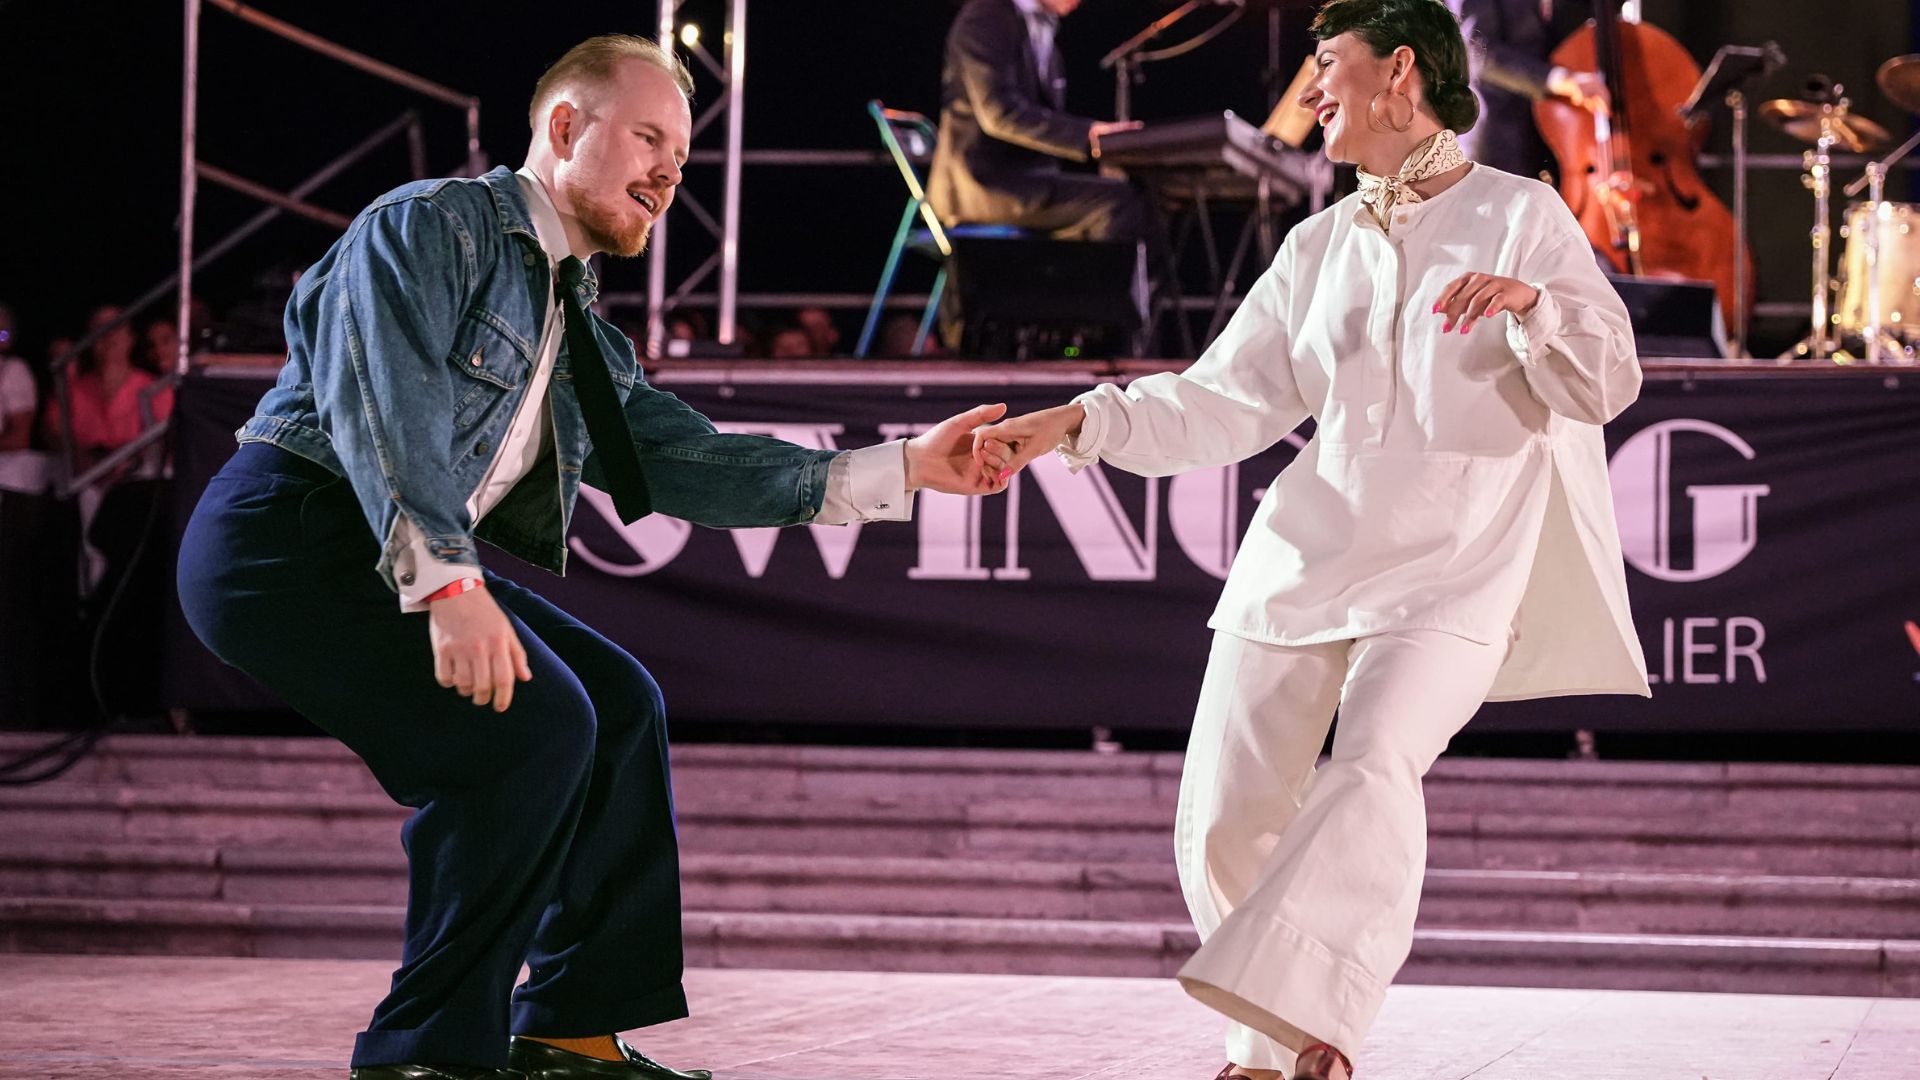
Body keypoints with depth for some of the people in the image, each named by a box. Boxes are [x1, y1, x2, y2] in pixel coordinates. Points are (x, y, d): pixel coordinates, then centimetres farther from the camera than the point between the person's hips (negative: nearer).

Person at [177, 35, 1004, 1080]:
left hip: (396, 557, 10)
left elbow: (685, 462, 12)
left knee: (618, 702, 6)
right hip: (285, 533, -10)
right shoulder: (430, 226, -8)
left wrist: (904, 467, 6)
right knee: (531, 725, -21)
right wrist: (445, 582, -33)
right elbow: (382, 399, -22)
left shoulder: (585, 343, 19)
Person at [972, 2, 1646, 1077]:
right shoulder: (1320, 246, 16)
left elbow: (1608, 385, -3)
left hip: (1455, 570, -5)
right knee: (1225, 816, -2)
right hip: (1307, 549, 5)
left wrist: (1531, 305, -22)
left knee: (1374, 767, -28)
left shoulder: (1522, 216, 3)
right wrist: (1079, 423, -1)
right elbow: (1220, 404, 12)